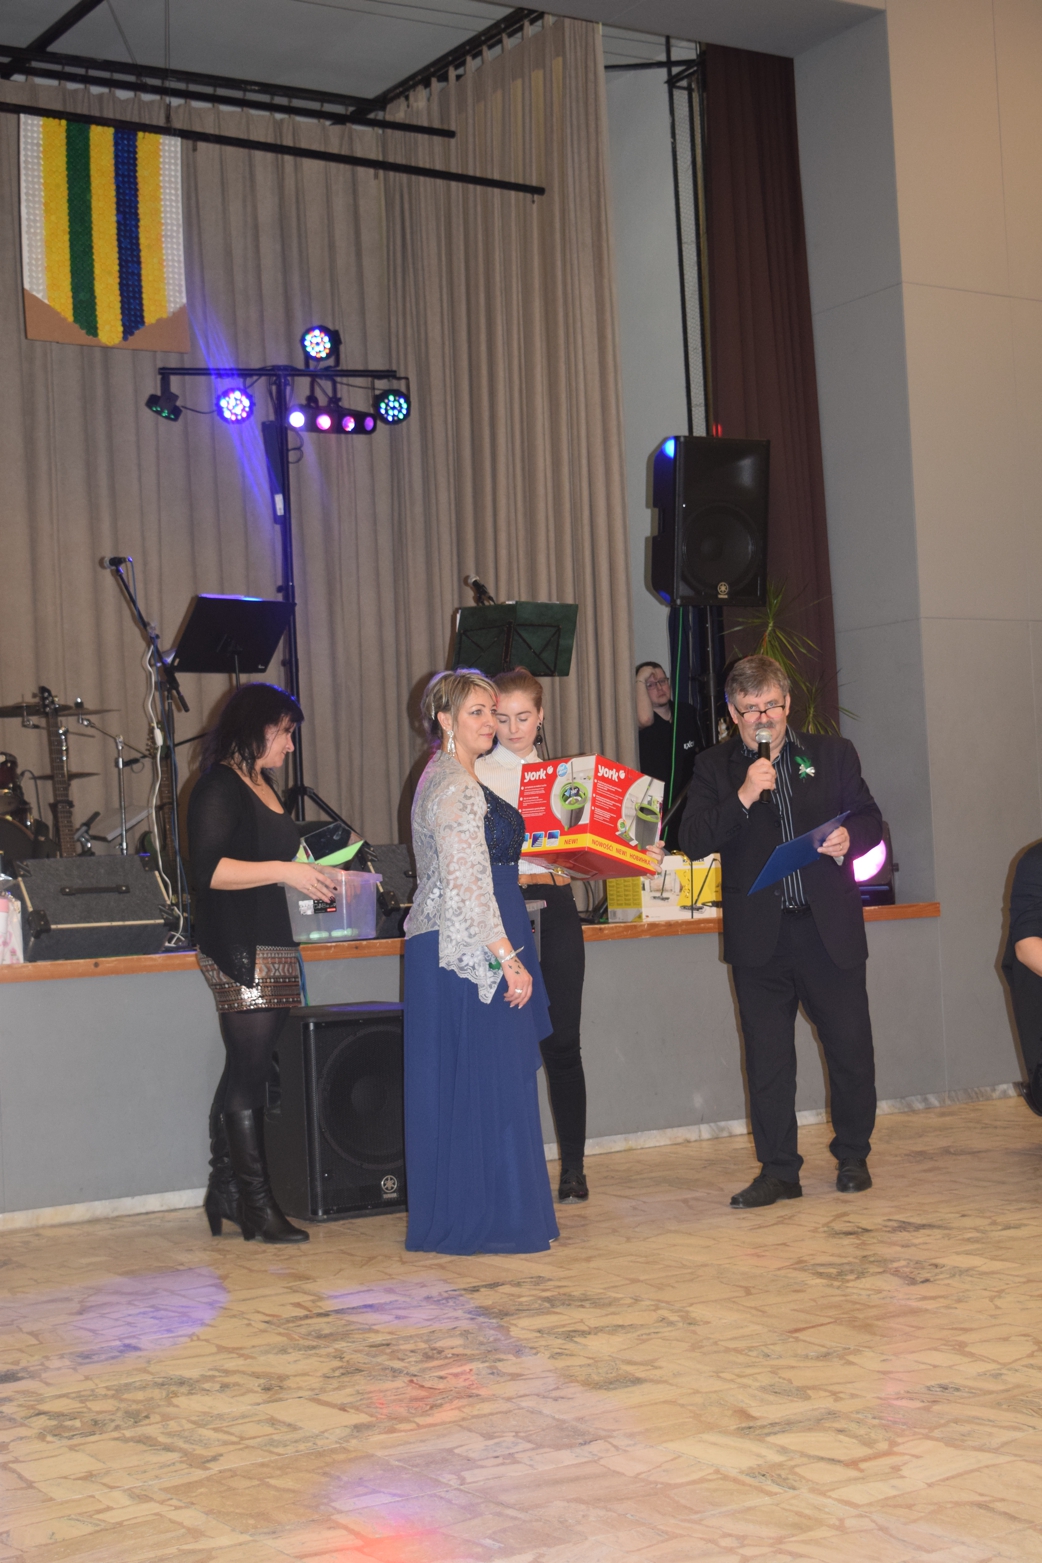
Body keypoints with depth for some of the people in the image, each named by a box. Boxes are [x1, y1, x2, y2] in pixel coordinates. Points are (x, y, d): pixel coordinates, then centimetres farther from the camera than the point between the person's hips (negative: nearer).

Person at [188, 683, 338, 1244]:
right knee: (249, 1075, -7)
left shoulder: (263, 787, 20)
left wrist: (317, 877, 18)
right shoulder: (218, 787, -9)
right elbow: (208, 870, -19)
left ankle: (225, 1193, 17)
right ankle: (257, 1206, -2)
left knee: (243, 1074, 11)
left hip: (271, 946, 9)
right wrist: (284, 871, -21)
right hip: (238, 951, -9)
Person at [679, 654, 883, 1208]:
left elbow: (871, 819, 12)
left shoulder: (834, 755, 8)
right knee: (767, 1059, 4)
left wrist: (849, 837, -11)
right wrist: (743, 796, -18)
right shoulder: (714, 768, 4)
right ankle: (778, 1171, 14)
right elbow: (693, 841, -6)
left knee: (851, 1048, 6)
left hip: (830, 929, 1)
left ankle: (853, 1157, 25)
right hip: (760, 938, 0)